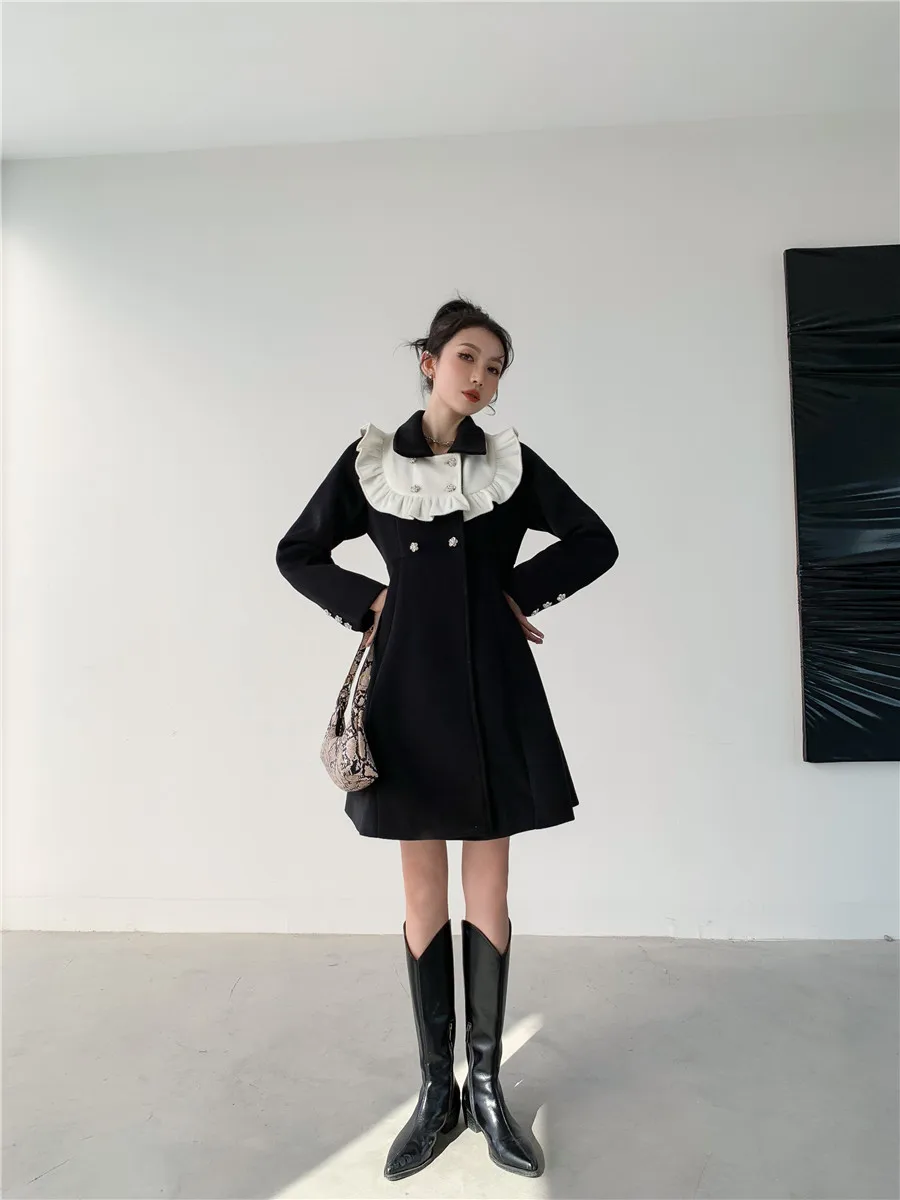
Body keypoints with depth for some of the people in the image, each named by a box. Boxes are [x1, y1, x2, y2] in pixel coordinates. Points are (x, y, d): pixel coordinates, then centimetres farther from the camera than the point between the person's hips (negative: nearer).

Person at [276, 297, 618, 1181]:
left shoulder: (512, 462, 4)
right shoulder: (370, 460, 4)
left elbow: (596, 543, 8)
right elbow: (297, 553, 10)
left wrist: (522, 593, -2)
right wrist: (366, 605, -2)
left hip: (493, 691, 1)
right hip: (411, 691, 0)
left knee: (488, 895, 9)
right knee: (424, 899, 10)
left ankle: (486, 1086, 28)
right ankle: (435, 1090, 29)